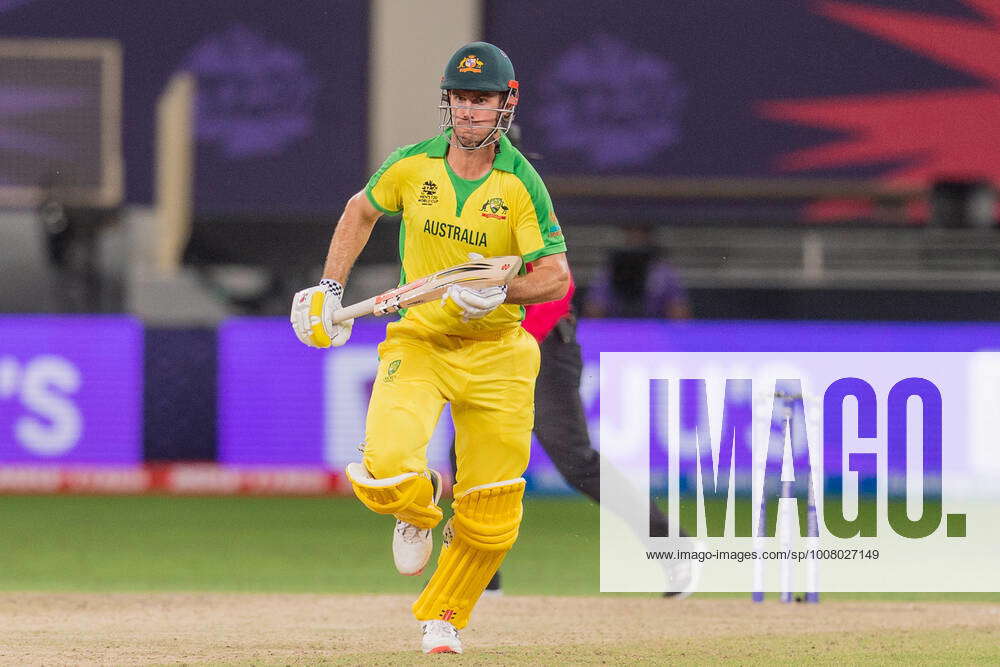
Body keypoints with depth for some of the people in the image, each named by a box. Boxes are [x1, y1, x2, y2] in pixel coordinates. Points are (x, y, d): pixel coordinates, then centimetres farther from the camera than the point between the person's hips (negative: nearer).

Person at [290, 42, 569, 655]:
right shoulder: (412, 167, -4)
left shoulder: (521, 183, -10)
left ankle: (443, 616, 29)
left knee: (491, 523, 1)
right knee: (385, 473, -25)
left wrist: (501, 291, -29)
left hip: (496, 350, 0)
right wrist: (330, 290, 13)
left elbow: (557, 276, -12)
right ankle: (420, 506, 13)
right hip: (419, 344, 0)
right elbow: (361, 211, 17)